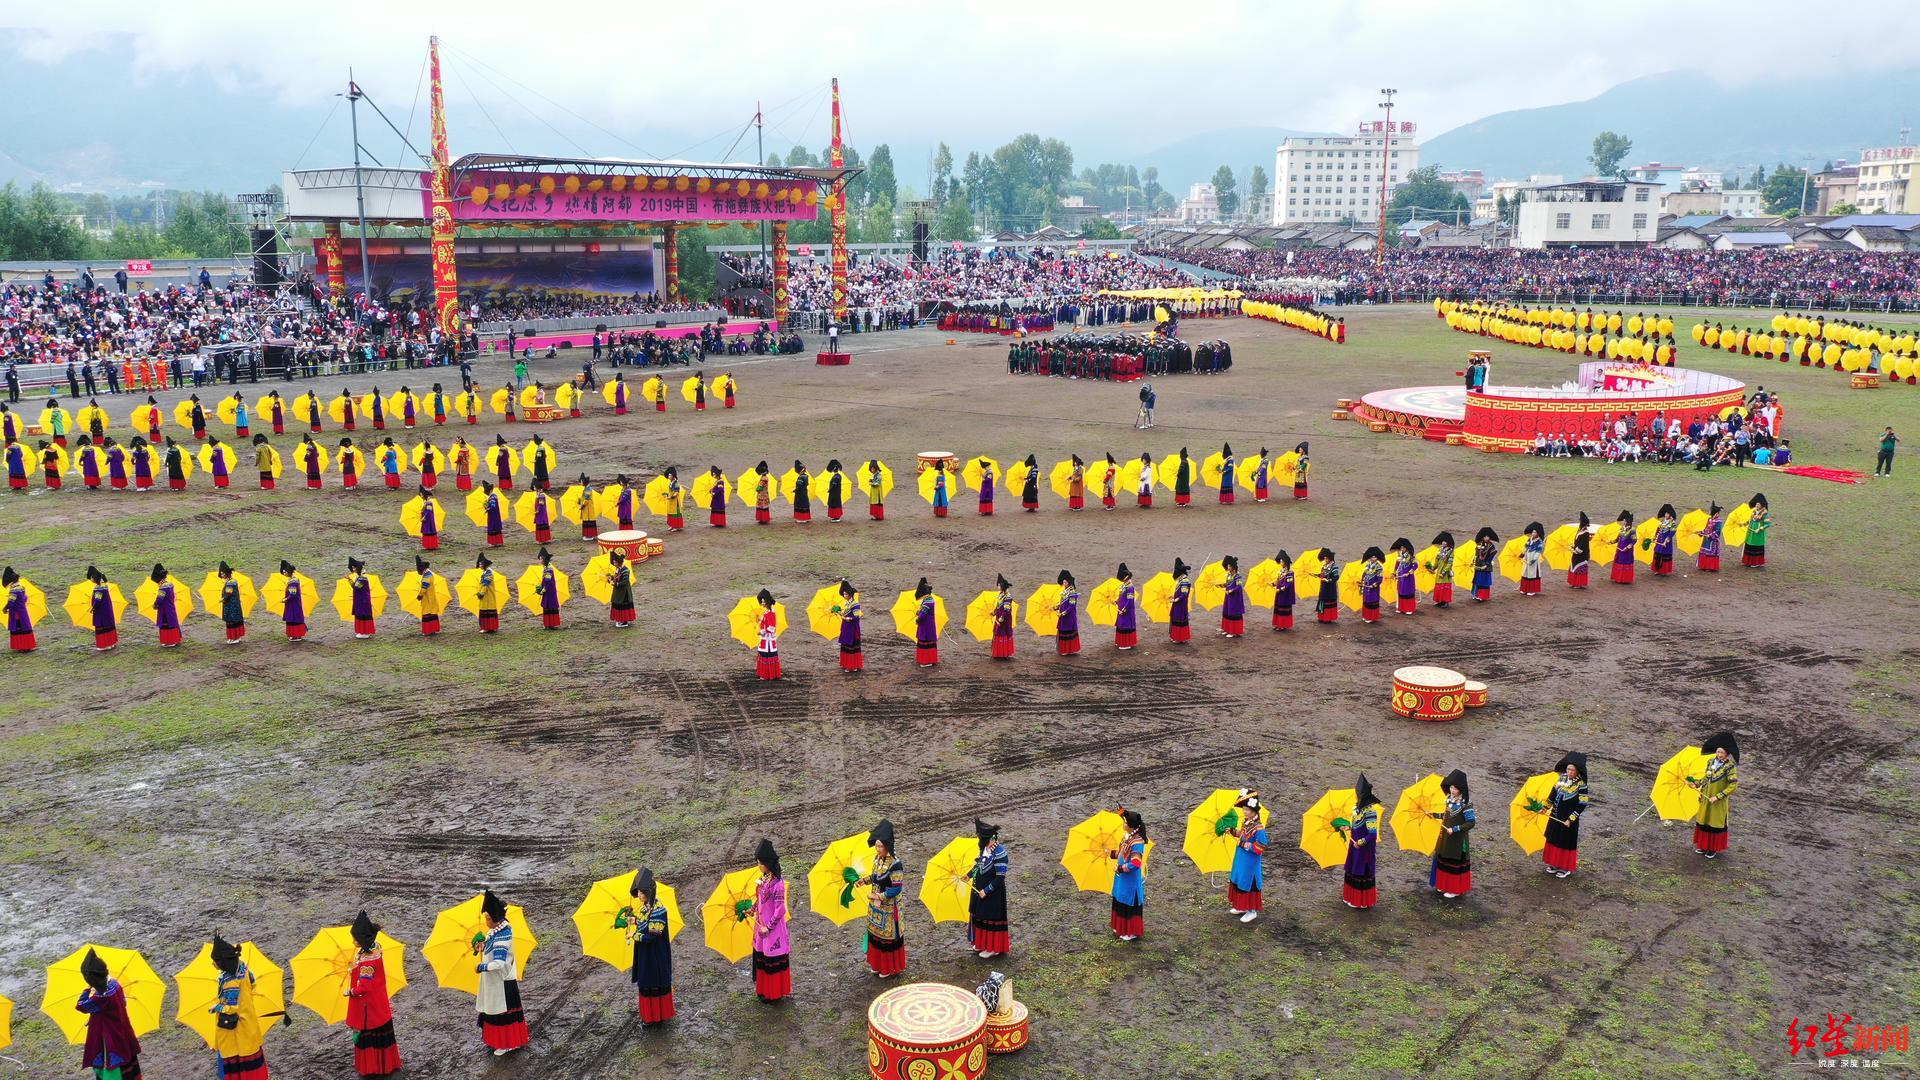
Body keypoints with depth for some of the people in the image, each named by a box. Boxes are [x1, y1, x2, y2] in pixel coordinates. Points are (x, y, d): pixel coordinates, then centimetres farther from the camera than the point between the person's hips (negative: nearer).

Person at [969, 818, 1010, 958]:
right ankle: (982, 943, 37)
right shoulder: (985, 847, -3)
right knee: (980, 915, 20)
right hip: (980, 889, 8)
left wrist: (986, 890, -22)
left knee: (991, 918, 5)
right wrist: (969, 875, 12)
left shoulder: (999, 852, -27)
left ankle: (994, 948, 21)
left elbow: (1000, 877, -24)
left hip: (993, 893, -8)